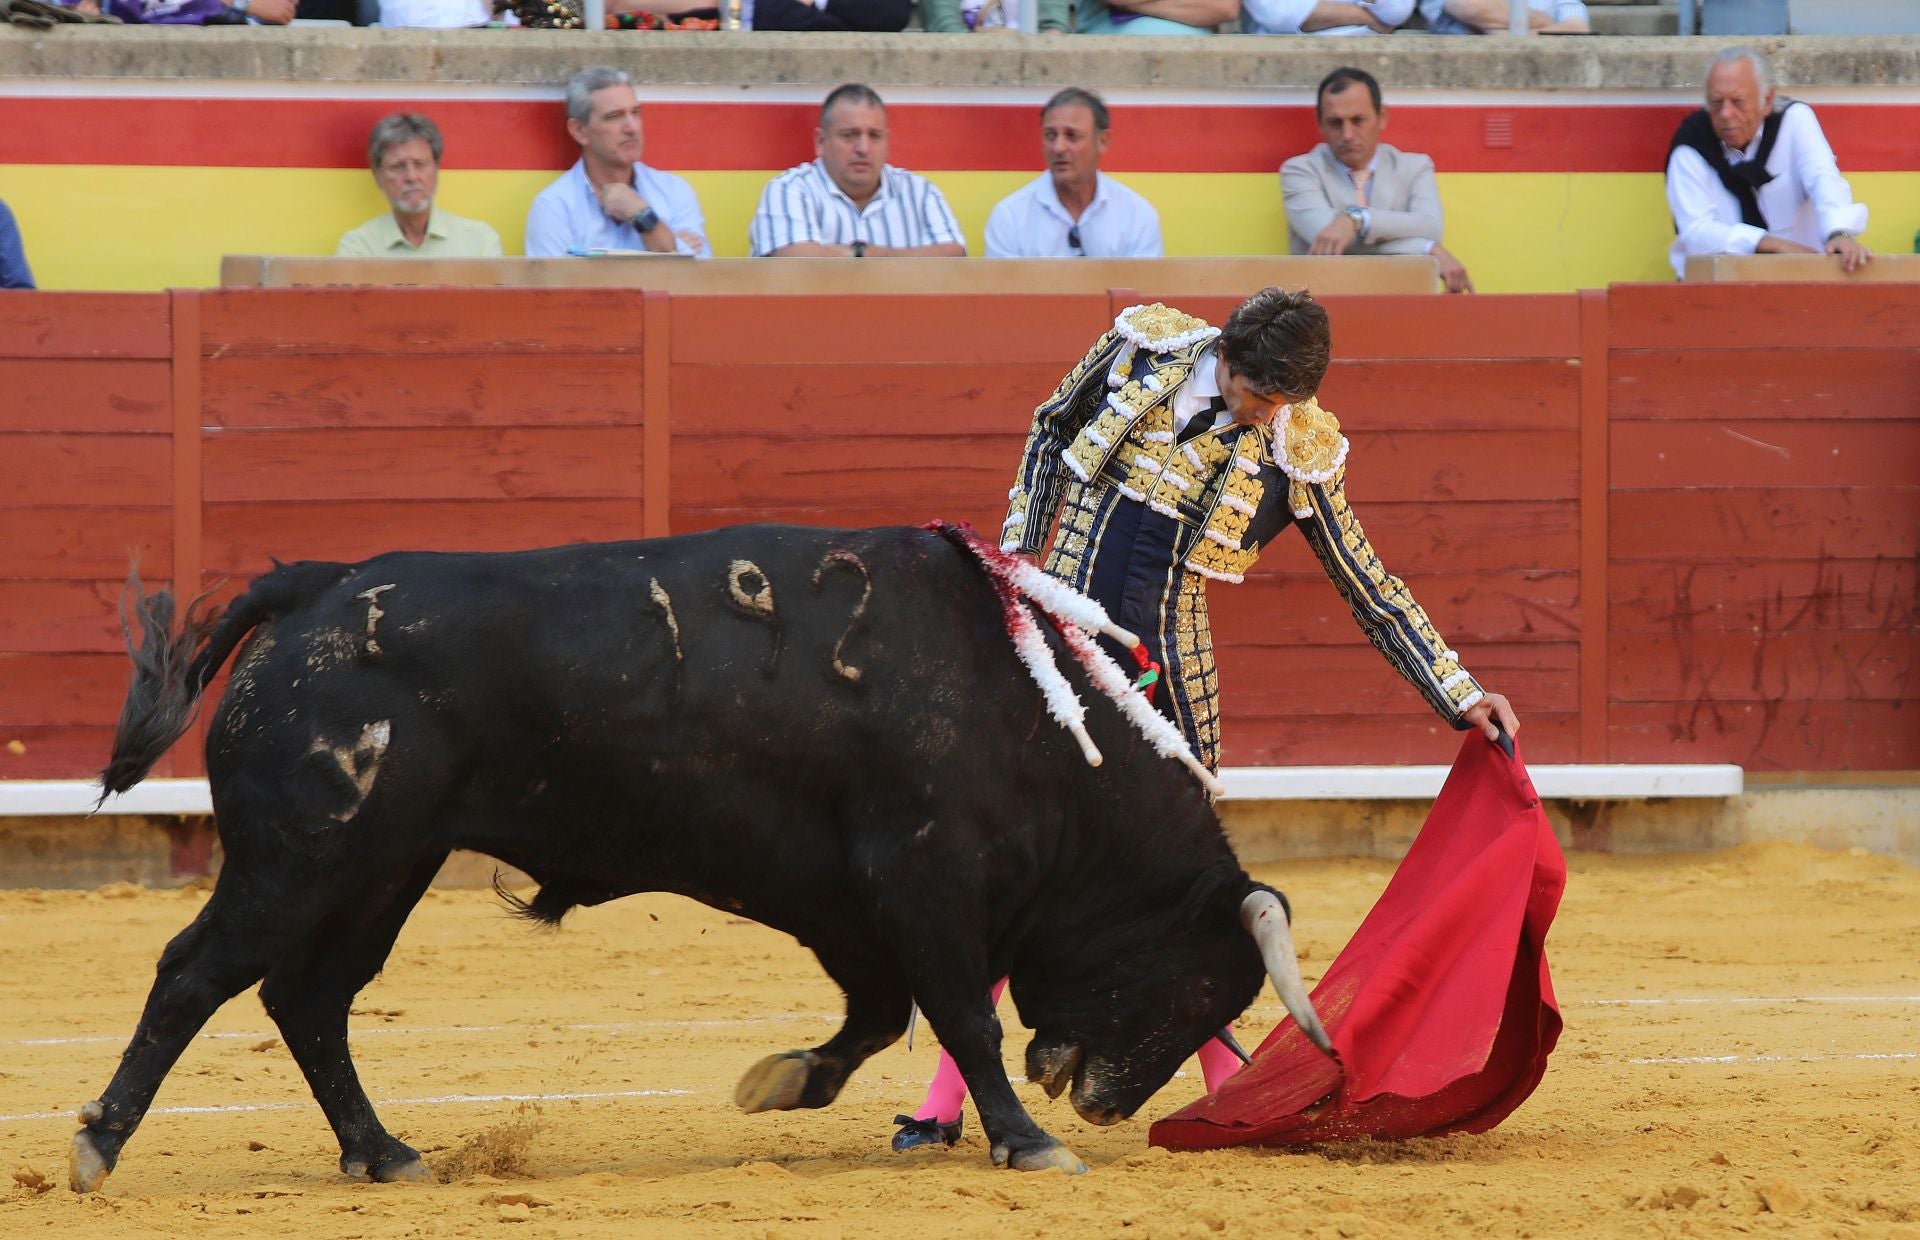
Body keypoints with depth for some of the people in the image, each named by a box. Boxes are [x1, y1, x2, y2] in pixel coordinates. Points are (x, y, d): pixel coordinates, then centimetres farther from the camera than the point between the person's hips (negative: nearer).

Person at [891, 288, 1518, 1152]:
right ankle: (945, 1101, -3)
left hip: (1168, 657, 1)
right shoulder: (1146, 347, -6)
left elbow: (1370, 591, 3)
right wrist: (1020, 549, 2)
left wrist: (1463, 696, 0)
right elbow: (1052, 429, 11)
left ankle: (1225, 1080, 19)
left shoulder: (1300, 453, -5)